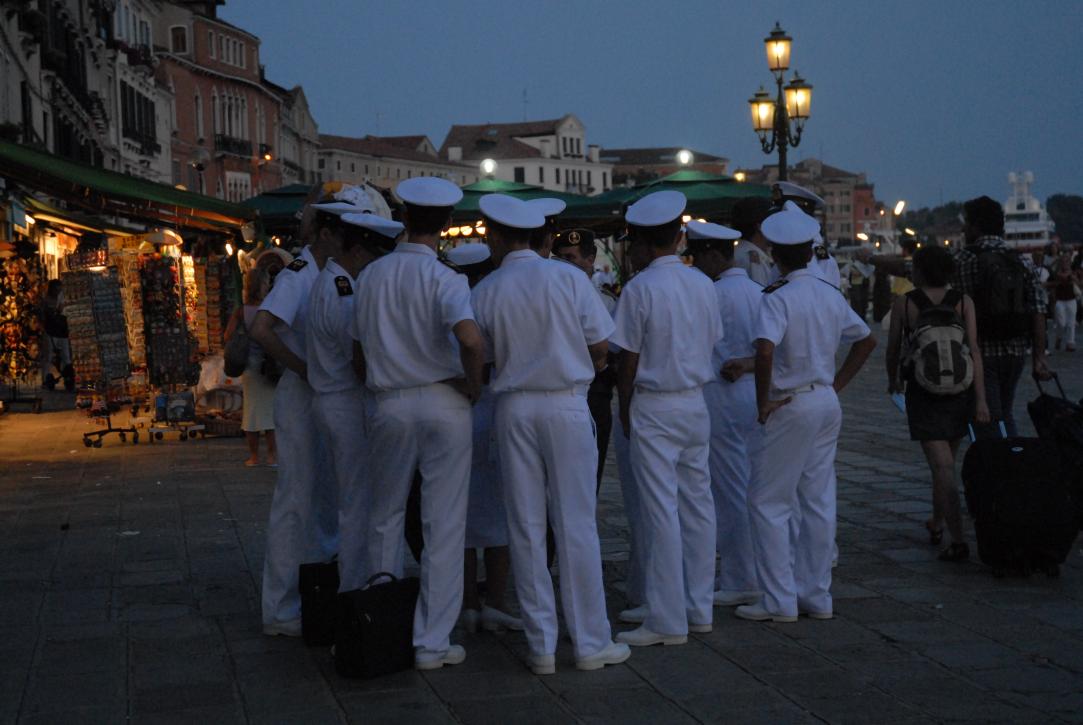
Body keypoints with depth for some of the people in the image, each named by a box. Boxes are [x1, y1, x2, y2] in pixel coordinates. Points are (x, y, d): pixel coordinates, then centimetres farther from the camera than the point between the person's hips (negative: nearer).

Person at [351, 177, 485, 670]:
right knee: (443, 524, 2)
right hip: (443, 402, -4)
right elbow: (470, 338, -28)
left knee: (386, 517, 18)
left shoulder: (371, 276, 5)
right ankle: (432, 642, 3)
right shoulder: (443, 278, -10)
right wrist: (473, 385, -12)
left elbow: (358, 352, 10)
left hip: (390, 403, 4)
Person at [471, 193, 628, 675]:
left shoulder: (485, 292, -2)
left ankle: (542, 646, 10)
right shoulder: (568, 278, -4)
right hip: (566, 404, -1)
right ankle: (590, 643, 8)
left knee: (526, 527, 7)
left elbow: (484, 358, 4)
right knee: (576, 524, 4)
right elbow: (600, 347, -1)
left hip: (514, 408, 1)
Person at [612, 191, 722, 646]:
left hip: (654, 407, -6)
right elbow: (710, 345, 9)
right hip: (695, 403, 6)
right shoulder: (703, 285, 5)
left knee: (661, 513, -3)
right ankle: (698, 608, 20)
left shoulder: (640, 289, -13)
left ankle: (668, 621, 0)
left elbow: (629, 360, -10)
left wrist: (625, 410, 2)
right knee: (697, 506, 12)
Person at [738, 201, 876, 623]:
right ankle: (816, 596, 17)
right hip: (828, 403, 7)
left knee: (769, 503, 0)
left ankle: (779, 601, 0)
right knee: (817, 501, 12)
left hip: (793, 406, -7)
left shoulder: (777, 299, -15)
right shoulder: (831, 296, 8)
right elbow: (867, 341, 19)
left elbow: (765, 351, -30)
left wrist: (763, 403, -18)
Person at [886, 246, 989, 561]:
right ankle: (937, 523, 38)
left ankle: (957, 539, -19)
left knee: (942, 466, -8)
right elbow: (974, 349, -8)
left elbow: (892, 350, 2)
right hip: (960, 390, 3)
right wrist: (980, 398, -10)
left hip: (922, 391, -3)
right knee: (946, 460, 21)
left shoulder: (903, 304, -4)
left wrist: (893, 380, 22)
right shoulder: (963, 302, 0)